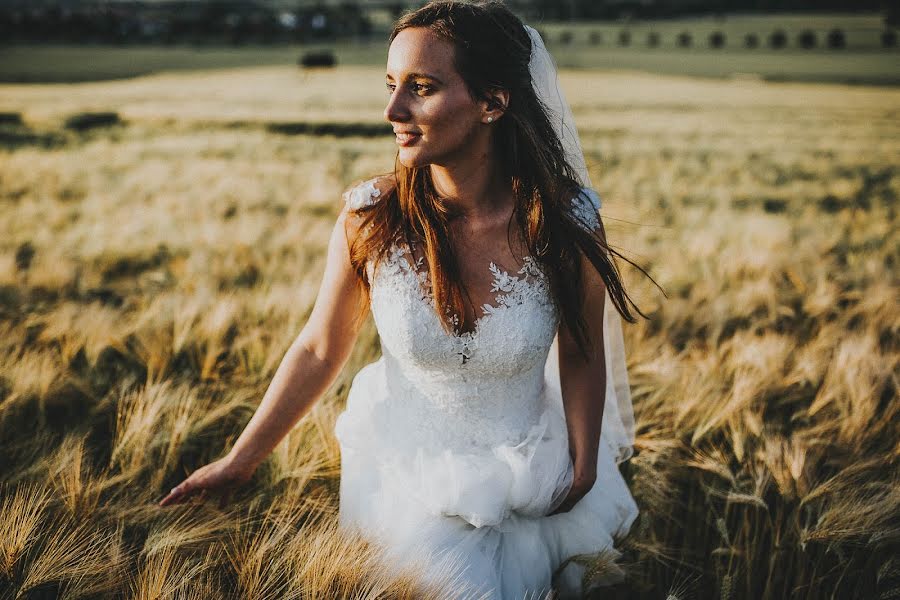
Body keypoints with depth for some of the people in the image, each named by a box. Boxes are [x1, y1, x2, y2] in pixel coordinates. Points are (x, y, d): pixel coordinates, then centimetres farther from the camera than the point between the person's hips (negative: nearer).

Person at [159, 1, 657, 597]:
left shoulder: (564, 223, -20)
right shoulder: (370, 217, -20)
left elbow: (581, 356, -4)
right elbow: (319, 351, -7)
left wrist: (583, 471, -4)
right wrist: (238, 463, -2)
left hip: (530, 478, 1)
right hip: (407, 474, 0)